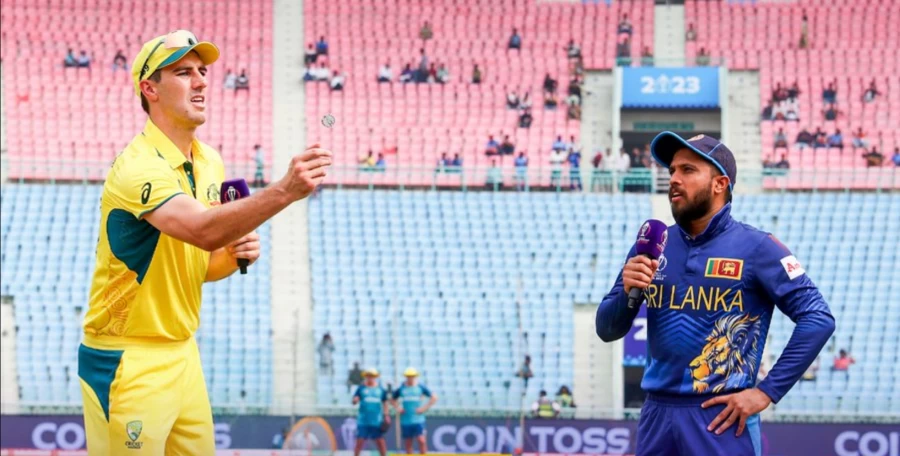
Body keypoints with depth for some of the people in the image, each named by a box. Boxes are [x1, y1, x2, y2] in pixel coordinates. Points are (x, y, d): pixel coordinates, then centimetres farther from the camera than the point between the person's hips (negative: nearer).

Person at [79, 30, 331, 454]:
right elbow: (202, 229, -38)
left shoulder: (209, 162, 8)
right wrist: (283, 191, -48)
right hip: (127, 362, -8)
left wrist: (233, 257, -4)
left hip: (183, 355, 8)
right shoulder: (138, 166, -19)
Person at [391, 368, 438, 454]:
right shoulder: (401, 388, 6)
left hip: (418, 420, -2)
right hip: (405, 420, 2)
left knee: (421, 440, -14)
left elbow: (434, 398, 5)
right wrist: (397, 408, 2)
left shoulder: (420, 387, 0)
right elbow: (393, 400, 20)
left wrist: (425, 408, -5)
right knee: (408, 443, 6)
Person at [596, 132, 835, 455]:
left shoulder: (755, 247, -3)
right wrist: (626, 292, -9)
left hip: (723, 420, -5)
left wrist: (766, 392, -12)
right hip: (657, 415, 5)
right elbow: (607, 329, 14)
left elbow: (818, 318, -9)